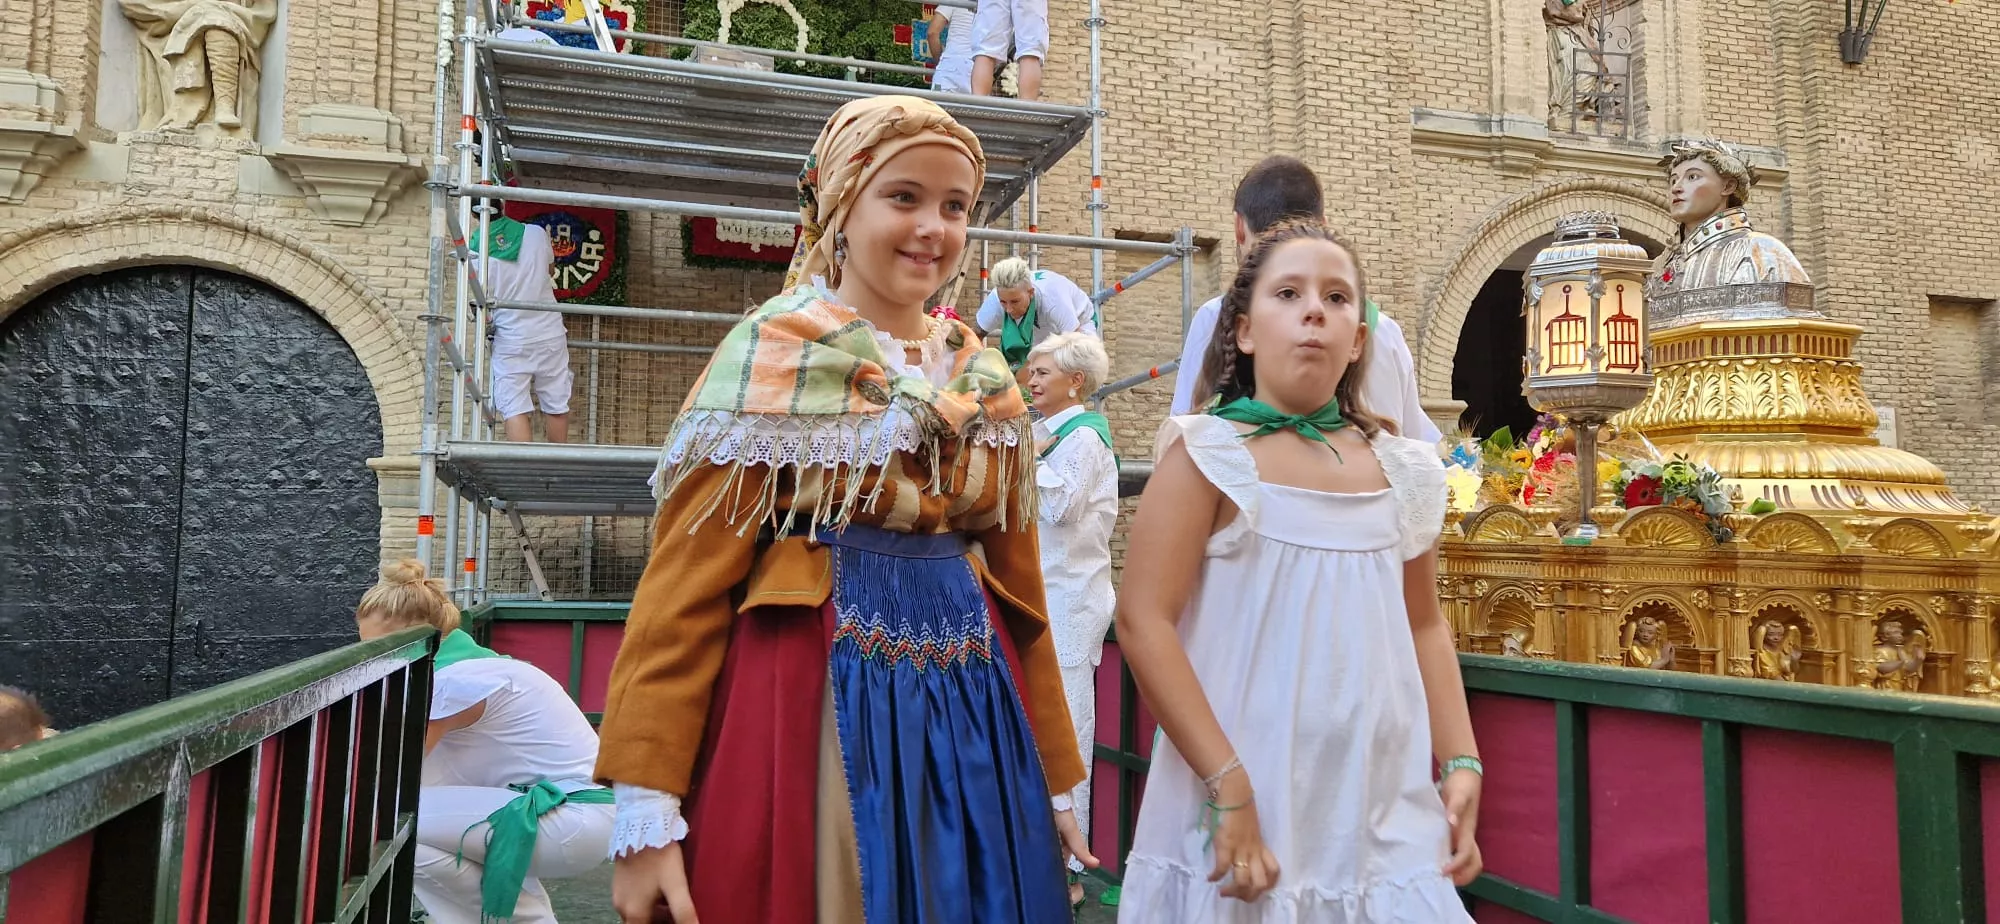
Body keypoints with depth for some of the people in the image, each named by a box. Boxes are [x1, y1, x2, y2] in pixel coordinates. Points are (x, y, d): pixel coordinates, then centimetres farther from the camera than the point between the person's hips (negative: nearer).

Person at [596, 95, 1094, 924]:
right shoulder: (770, 358, -6)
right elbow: (684, 586, -10)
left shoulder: (987, 384, 9)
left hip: (969, 709, 5)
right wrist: (648, 809, -16)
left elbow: (1022, 587, 13)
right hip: (808, 700, -5)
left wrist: (1058, 779, 14)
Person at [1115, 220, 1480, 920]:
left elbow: (1424, 626, 16)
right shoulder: (1208, 455, -8)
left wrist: (1459, 761, 6)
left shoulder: (1401, 471, 6)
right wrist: (1228, 787, -18)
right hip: (1248, 811, -4)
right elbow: (1142, 622, -14)